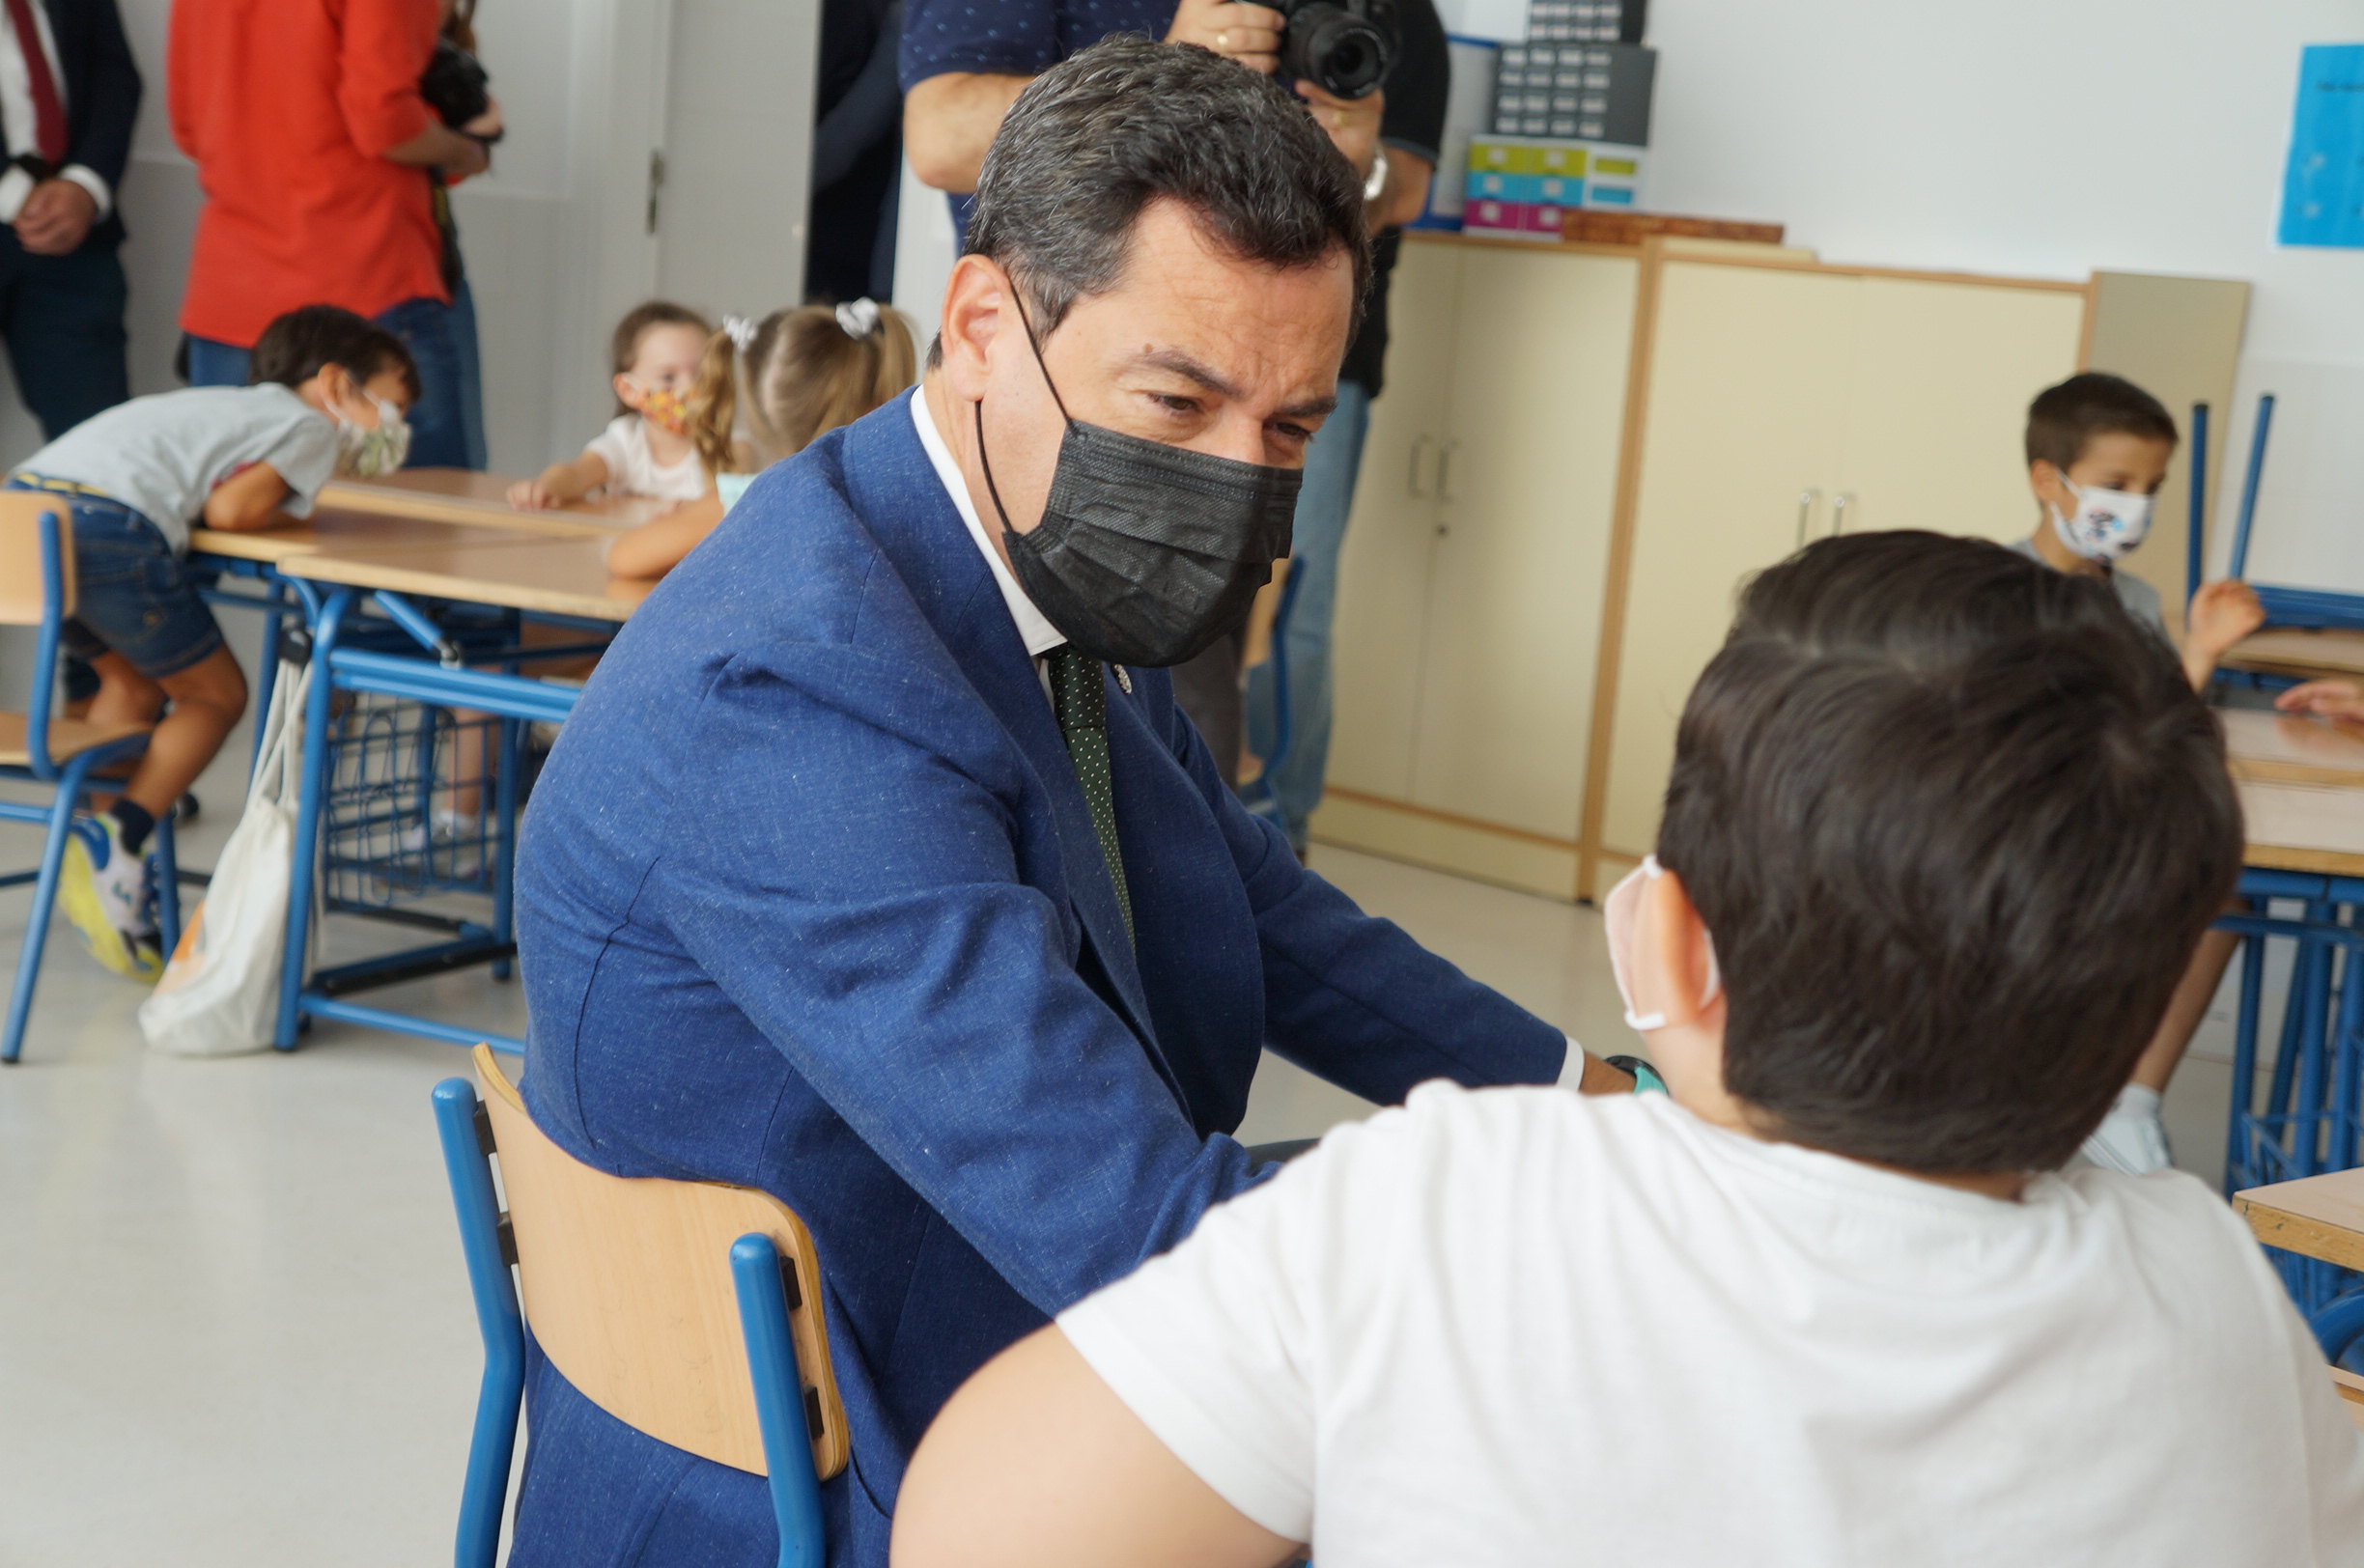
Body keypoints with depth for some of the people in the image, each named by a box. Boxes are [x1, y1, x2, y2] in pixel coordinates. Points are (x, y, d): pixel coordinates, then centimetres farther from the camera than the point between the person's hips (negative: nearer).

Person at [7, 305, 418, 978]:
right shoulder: (312, 426, 8)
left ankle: (101, 845, 19)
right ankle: (111, 846, -1)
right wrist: (281, 510, 15)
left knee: (135, 680, 27)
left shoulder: (241, 408, 34)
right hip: (107, 525, -9)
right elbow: (229, 509, -4)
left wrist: (264, 496, 26)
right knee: (216, 694, 9)